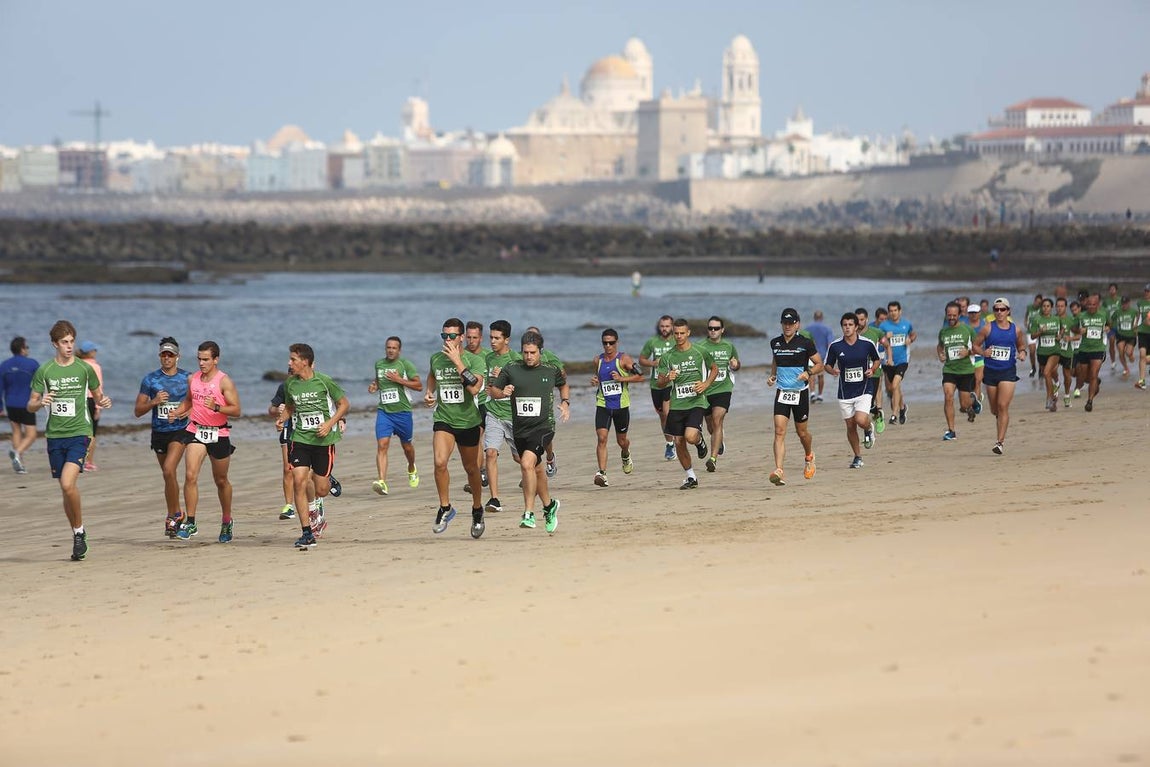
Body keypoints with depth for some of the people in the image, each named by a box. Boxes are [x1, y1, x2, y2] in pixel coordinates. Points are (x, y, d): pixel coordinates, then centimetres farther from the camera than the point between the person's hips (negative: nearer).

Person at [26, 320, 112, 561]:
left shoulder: (84, 369, 2)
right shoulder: (44, 371, 3)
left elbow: (98, 395, 16)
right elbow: (30, 405, 8)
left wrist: (104, 401, -8)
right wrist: (40, 403, -15)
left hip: (79, 433, -3)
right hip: (54, 435, 3)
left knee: (68, 483, -21)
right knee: (65, 489, 8)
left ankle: (79, 530, -4)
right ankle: (78, 536, 21)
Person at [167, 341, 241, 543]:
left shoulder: (224, 381, -9)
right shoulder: (192, 379, 6)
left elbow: (237, 410, -13)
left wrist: (216, 407, -29)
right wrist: (178, 412, 5)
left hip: (219, 434, -3)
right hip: (196, 431, 3)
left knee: (221, 481, 12)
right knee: (190, 475, -16)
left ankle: (226, 522, 31)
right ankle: (190, 523, -15)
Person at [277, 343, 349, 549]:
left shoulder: (324, 381, -9)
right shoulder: (290, 384, 2)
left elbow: (344, 404, 0)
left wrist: (329, 424, -13)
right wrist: (282, 418, -1)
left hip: (324, 440, -2)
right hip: (300, 439, 2)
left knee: (321, 490, 2)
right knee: (299, 481, -15)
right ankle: (307, 533, -10)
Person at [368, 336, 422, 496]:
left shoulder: (405, 365, -3)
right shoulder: (379, 364, 9)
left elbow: (419, 386, -7)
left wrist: (399, 380, -16)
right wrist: (374, 385, 6)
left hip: (402, 411, -2)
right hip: (384, 411, 2)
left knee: (406, 445, 16)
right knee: (382, 445, -16)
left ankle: (412, 469, 49)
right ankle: (382, 482, -26)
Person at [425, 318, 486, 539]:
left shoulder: (474, 361, -11)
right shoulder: (436, 358, 1)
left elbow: (475, 388, -27)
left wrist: (458, 362, -28)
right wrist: (429, 394, 7)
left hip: (468, 421, -1)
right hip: (443, 419, 1)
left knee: (471, 469, 13)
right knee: (440, 462, -21)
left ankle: (477, 511, 34)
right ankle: (445, 508, -4)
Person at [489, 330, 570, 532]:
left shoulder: (551, 370, 1)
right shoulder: (511, 369, 0)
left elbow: (563, 385, 22)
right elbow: (493, 390, 8)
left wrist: (565, 402, 5)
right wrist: (502, 393, -14)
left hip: (543, 426, -4)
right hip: (520, 429, 4)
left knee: (527, 464, -26)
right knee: (537, 470, 19)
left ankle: (529, 513, -23)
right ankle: (549, 505, 44)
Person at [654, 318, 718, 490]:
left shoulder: (700, 353, 0)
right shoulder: (667, 357, 5)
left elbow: (714, 369, 15)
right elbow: (659, 382, 8)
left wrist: (706, 384, -3)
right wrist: (668, 378, -15)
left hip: (696, 402, -3)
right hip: (676, 405, 3)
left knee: (690, 436, -23)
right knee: (679, 443, 4)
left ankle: (700, 440, 15)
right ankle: (691, 477, 22)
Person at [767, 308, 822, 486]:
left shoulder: (805, 343, -7)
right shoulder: (775, 343, 5)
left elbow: (819, 365, 0)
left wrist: (808, 373, -19)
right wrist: (772, 375, 7)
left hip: (800, 392, -2)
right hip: (782, 392, 2)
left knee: (802, 431, 11)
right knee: (779, 431, -13)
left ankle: (809, 457, 44)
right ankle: (778, 471, -21)